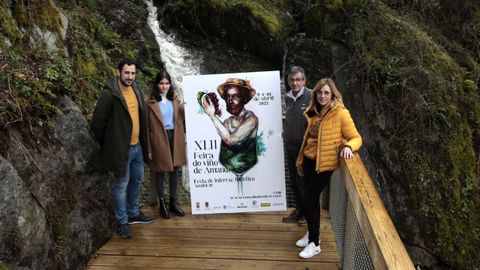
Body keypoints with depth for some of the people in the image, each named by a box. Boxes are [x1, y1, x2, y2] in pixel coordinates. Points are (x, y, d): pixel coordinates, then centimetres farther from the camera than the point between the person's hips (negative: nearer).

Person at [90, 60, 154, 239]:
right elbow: (96, 123, -14)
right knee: (121, 186, 5)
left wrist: (143, 141, 12)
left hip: (137, 146, 7)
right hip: (121, 148, -7)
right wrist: (108, 144, -5)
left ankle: (133, 213, 39)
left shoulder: (136, 89, 5)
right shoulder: (109, 94, -17)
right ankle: (122, 222, 21)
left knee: (137, 181, 20)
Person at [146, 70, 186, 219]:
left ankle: (173, 202, 28)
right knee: (161, 172, 8)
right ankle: (162, 204, 23)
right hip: (159, 140, -4)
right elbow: (148, 127, -6)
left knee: (174, 171, 12)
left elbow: (183, 119, 7)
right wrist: (149, 149, -7)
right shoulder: (151, 103, -6)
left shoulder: (175, 100, 8)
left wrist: (185, 109, -13)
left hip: (175, 139, 4)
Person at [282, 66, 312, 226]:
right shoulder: (287, 97, 8)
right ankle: (299, 210, 33)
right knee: (293, 181, 16)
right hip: (290, 146, 7)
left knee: (303, 182, 4)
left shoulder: (311, 96, -15)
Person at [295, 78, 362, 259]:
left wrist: (348, 146, -34)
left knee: (308, 201, -5)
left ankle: (315, 243, 12)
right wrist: (300, 161, 18)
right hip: (309, 160, 6)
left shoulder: (340, 113, -13)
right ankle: (312, 234, 34)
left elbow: (356, 137, -11)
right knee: (313, 199, 16)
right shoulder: (314, 112, 7)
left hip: (324, 163, -6)